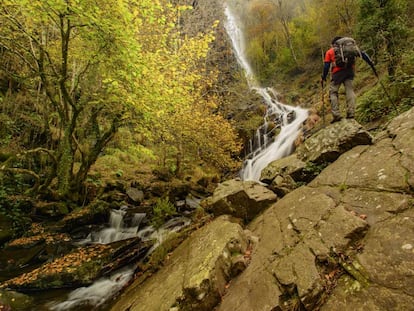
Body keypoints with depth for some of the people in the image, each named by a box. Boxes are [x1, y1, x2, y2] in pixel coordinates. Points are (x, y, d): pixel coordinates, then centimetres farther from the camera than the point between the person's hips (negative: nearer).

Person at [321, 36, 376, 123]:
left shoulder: (329, 51, 21)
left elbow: (326, 65, 11)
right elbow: (362, 54, 18)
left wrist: (323, 77, 17)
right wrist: (371, 64, 18)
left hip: (337, 72, -3)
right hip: (349, 70, 3)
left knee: (333, 92, 0)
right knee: (349, 90, 1)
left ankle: (336, 115, -14)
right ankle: (351, 113, -13)